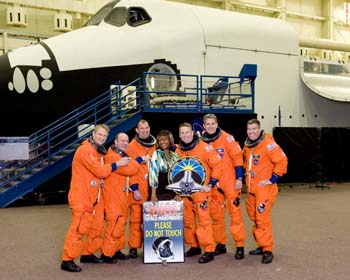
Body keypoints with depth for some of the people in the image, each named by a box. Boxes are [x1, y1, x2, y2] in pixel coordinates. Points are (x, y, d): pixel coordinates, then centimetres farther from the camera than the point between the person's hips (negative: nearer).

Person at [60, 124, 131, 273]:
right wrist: (117, 164, -12)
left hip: (95, 195, 10)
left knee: (97, 226, 15)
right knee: (79, 228, -11)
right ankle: (67, 260, -5)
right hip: (82, 196, -10)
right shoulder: (85, 150, -15)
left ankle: (88, 253, 28)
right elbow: (99, 171, -21)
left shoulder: (98, 151, 16)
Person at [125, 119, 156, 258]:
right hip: (138, 189, -4)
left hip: (153, 187, 4)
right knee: (136, 218, -3)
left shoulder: (154, 145, 11)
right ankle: (133, 247, 6)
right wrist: (134, 188, -12)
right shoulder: (132, 146, -3)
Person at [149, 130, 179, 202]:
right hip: (160, 193, -3)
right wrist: (153, 195, -18)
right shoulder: (156, 154, -3)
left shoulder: (175, 156, 8)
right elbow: (153, 173, -11)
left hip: (173, 193, 4)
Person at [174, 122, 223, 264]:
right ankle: (194, 246, 26)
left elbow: (217, 165, -9)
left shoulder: (204, 147, -10)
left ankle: (209, 251, 0)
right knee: (187, 220, 11)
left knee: (203, 220, -8)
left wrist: (210, 184, -11)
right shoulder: (178, 151, 5)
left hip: (200, 190, -6)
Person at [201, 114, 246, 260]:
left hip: (230, 182, -4)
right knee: (216, 214, 10)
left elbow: (237, 157, -7)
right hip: (213, 184, 4)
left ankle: (240, 245, 5)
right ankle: (220, 244, 23)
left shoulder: (227, 138, -8)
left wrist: (239, 178, -10)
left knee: (235, 213, -3)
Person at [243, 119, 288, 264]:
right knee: (254, 217, 14)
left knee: (262, 217, -11)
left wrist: (272, 179, -16)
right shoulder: (247, 145, 9)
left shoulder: (268, 144, -14)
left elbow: (282, 161, -18)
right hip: (251, 188, 8)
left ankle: (268, 250, -3)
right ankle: (262, 245, 27)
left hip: (264, 187, -8)